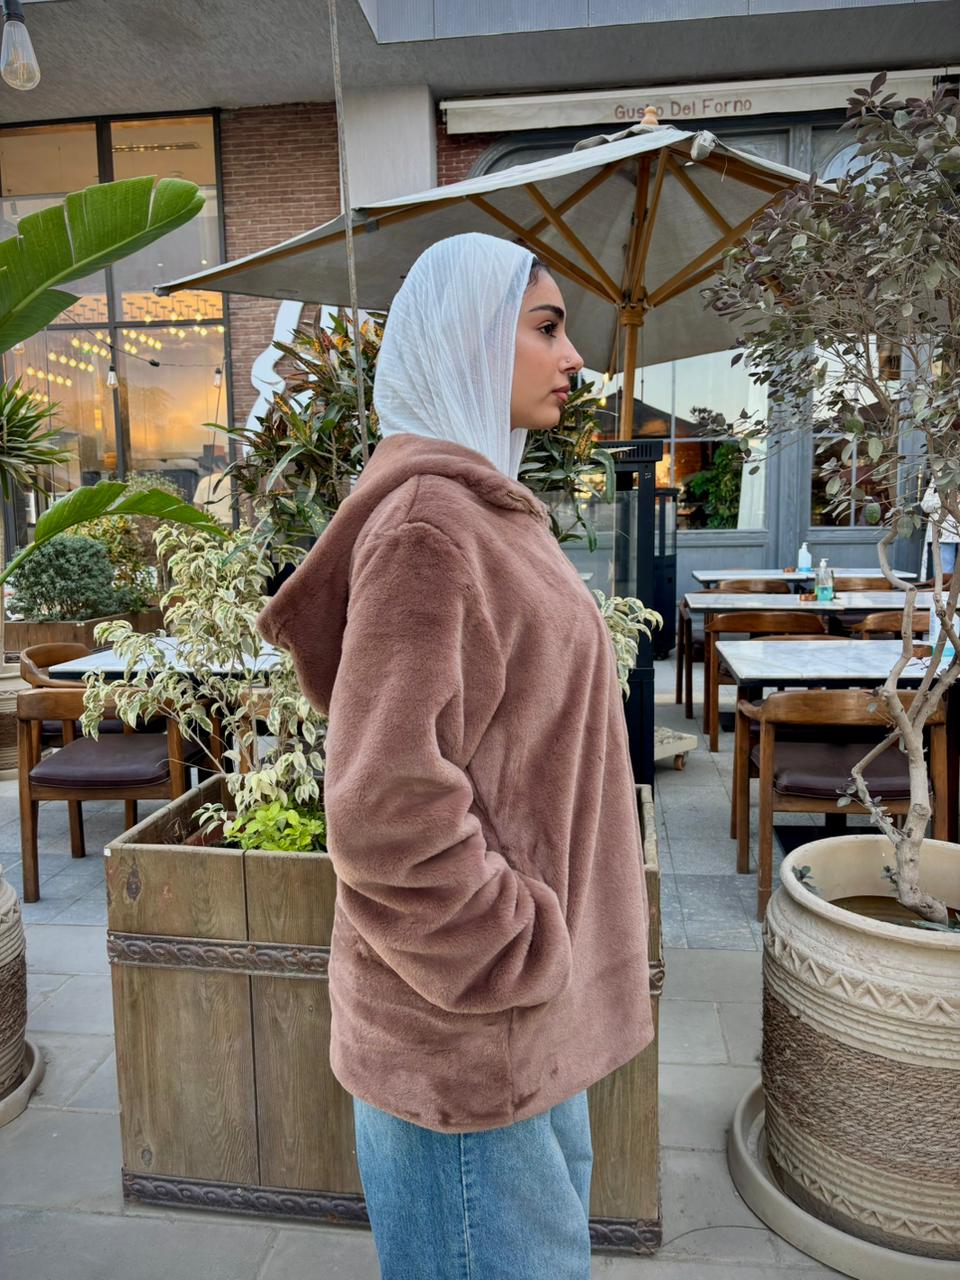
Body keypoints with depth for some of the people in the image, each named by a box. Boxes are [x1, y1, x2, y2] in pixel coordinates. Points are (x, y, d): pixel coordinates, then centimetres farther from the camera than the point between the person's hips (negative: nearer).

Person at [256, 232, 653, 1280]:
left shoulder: (482, 508, 10)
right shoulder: (424, 523, -22)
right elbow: (389, 812, -27)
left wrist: (543, 949, 17)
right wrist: (518, 963, -15)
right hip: (471, 1032, -9)